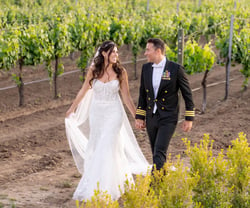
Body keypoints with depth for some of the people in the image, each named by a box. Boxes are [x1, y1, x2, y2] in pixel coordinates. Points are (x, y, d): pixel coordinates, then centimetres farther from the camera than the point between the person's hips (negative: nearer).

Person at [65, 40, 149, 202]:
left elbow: (126, 97, 1)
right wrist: (72, 109, 17)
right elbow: (84, 91, 10)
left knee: (107, 148, -9)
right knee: (96, 148, 9)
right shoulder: (93, 70, -3)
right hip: (96, 113, 2)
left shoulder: (120, 72, -5)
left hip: (114, 114, -2)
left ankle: (105, 188, -1)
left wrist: (137, 116, 0)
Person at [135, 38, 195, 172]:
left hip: (168, 119, -5)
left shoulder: (175, 69, -10)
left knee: (159, 154, -16)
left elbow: (187, 94, -3)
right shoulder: (146, 68, 5)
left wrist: (189, 119, -3)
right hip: (151, 119, 6)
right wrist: (139, 117, 11)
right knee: (156, 154, 12)